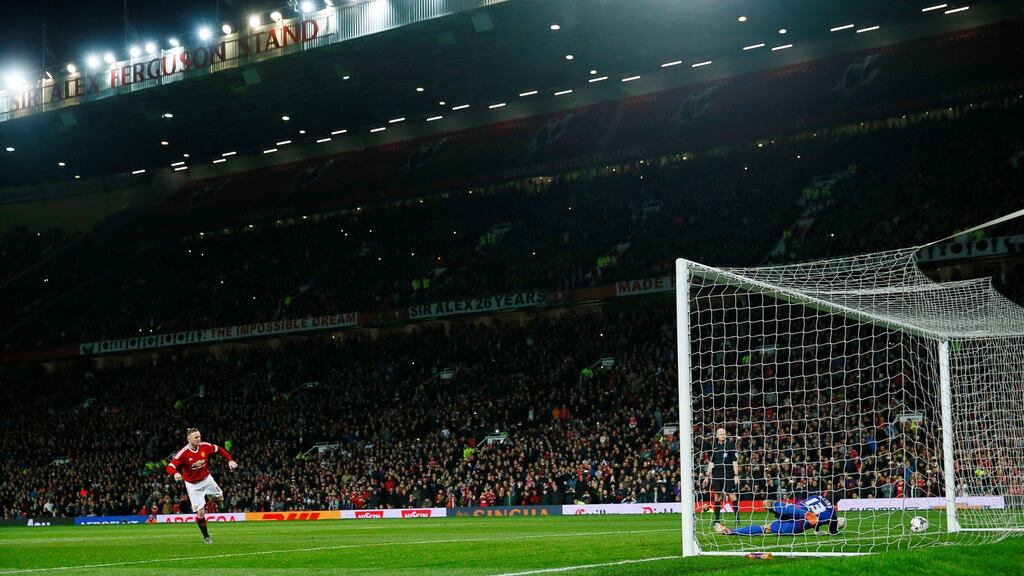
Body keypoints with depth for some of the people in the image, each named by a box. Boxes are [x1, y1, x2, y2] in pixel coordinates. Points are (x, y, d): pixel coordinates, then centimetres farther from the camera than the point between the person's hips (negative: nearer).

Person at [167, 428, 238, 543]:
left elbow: (219, 450, 2)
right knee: (200, 512, -5)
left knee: (220, 498, 16)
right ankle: (206, 537, 14)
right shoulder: (182, 453, -26)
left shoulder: (205, 446, -14)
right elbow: (170, 467, -31)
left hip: (207, 479, 4)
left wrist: (230, 460, -8)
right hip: (193, 485, -4)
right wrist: (176, 473, -53)